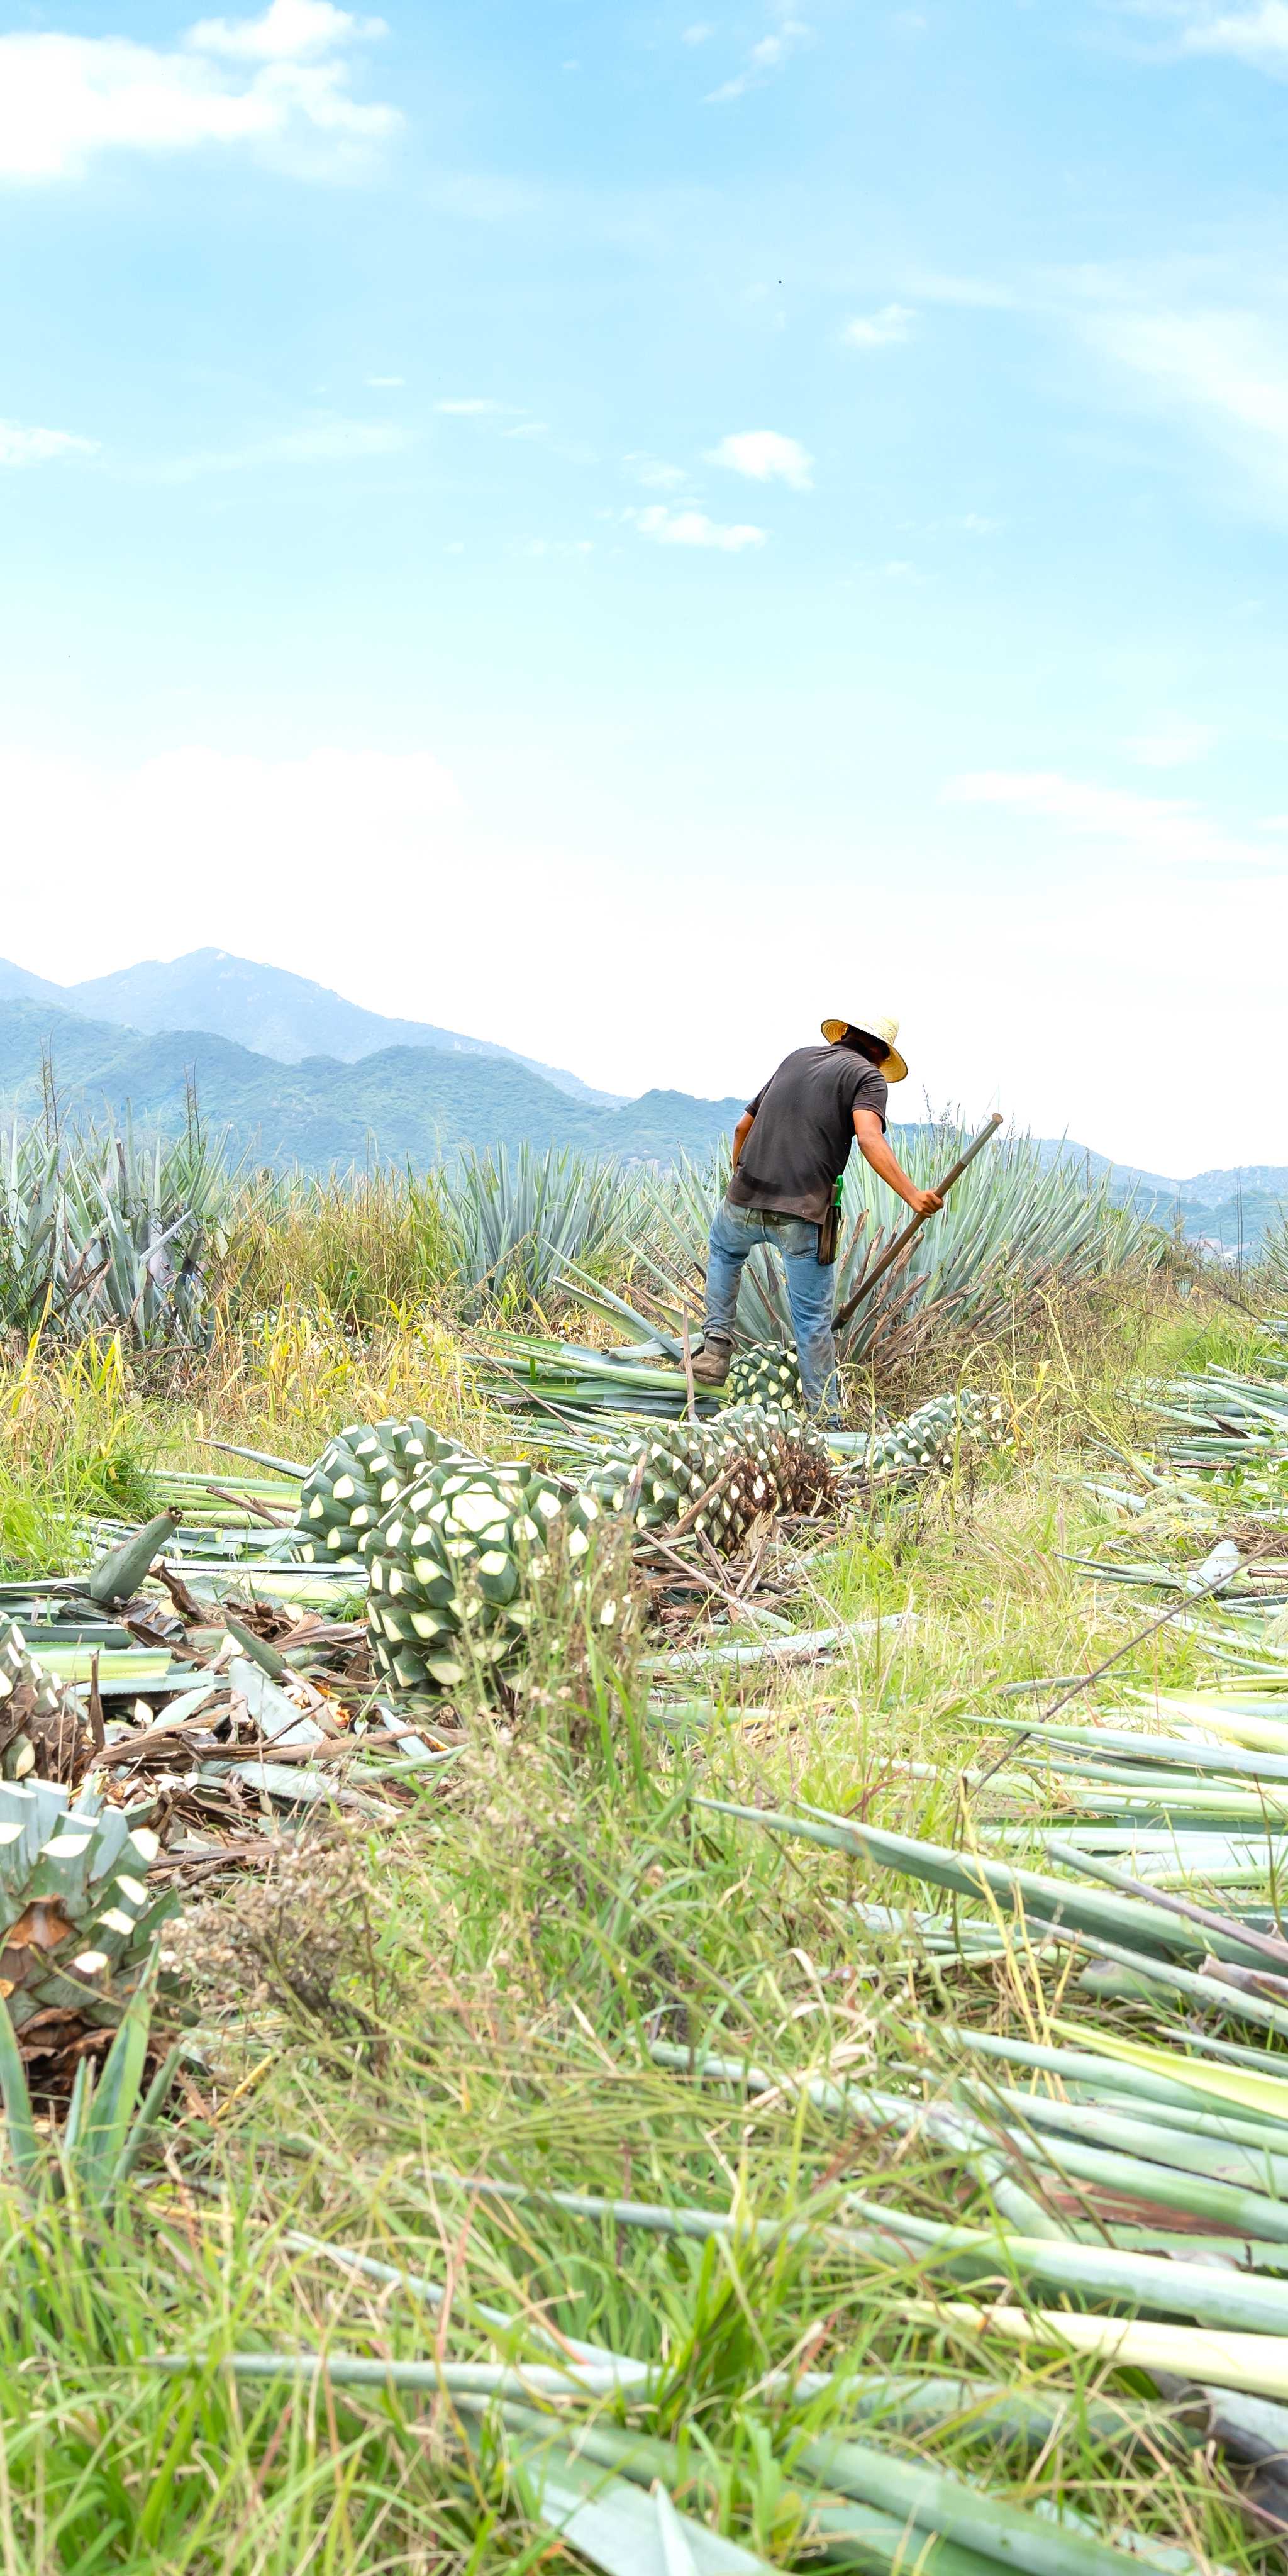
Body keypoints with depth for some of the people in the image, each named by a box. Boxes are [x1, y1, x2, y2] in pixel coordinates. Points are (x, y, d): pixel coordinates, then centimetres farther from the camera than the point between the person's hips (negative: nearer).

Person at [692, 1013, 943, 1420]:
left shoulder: (797, 1058, 19)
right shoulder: (868, 1077, 3)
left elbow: (743, 1127, 26)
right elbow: (870, 1140, -18)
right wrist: (912, 1195, -26)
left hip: (744, 1201, 4)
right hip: (802, 1212, -4)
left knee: (724, 1250, 36)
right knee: (813, 1321, 5)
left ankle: (716, 1345, 24)